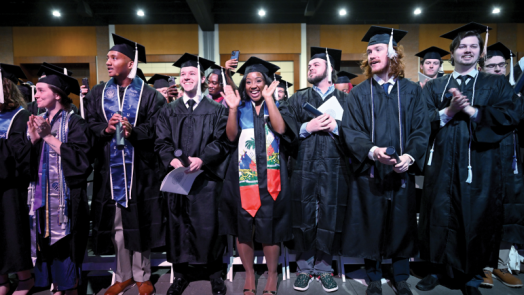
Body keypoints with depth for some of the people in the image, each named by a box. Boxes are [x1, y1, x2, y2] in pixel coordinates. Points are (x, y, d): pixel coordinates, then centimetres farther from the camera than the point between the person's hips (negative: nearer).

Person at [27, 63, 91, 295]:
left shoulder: (74, 122, -8)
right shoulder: (37, 120, 12)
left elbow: (79, 158, -18)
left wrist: (49, 136, -17)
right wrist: (33, 139, -8)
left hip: (65, 196, -6)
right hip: (42, 195, 6)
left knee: (66, 247, 0)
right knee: (47, 245, 11)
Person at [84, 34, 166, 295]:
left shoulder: (149, 95, 2)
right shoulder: (98, 93, 12)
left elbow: (156, 127, -6)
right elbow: (89, 125, 6)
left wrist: (133, 131, -22)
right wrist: (105, 129, -14)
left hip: (139, 167, -3)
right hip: (110, 167, 3)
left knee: (139, 220, 3)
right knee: (115, 223, 7)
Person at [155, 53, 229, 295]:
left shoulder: (216, 110, 6)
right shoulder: (168, 111, 13)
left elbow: (222, 141, -4)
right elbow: (161, 142, 5)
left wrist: (201, 159, -19)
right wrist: (172, 159, -15)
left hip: (206, 177, -2)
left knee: (208, 225, 2)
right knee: (178, 224, 7)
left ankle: (214, 273, 18)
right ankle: (181, 272, 22)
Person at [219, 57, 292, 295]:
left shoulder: (275, 105, 8)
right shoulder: (241, 108, 10)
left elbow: (280, 129, -13)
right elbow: (231, 136, -5)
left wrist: (268, 97, -12)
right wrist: (232, 108, -14)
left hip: (270, 175, -1)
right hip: (243, 175, 1)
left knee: (269, 226, 1)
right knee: (243, 225, 5)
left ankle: (272, 274, 20)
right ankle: (249, 274, 24)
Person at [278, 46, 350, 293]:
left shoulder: (345, 100, 10)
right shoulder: (298, 99, 12)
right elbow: (283, 126, -1)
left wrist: (336, 127, -15)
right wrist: (307, 127, -13)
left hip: (333, 168, 0)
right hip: (304, 168, 1)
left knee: (329, 219, 5)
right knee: (304, 218, 6)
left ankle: (324, 267, 22)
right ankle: (304, 267, 22)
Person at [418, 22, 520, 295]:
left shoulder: (496, 84, 11)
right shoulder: (434, 87, 12)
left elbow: (509, 118, -4)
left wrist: (471, 110, -12)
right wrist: (449, 111, -15)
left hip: (479, 164, 0)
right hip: (442, 163, 1)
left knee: (476, 218, 4)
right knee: (439, 216, 5)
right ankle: (437, 268, 22)